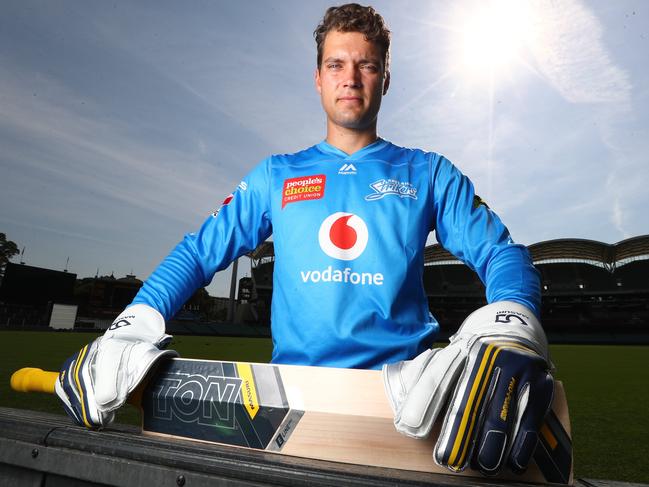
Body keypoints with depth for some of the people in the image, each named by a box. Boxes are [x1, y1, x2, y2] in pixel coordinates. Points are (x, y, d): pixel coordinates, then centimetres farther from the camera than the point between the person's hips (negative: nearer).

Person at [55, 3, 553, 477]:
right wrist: (135, 325, -3)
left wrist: (512, 322, -18)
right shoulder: (276, 175, 12)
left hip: (402, 384, 1)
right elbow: (201, 250, 11)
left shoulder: (429, 173, 10)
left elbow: (501, 253, 4)